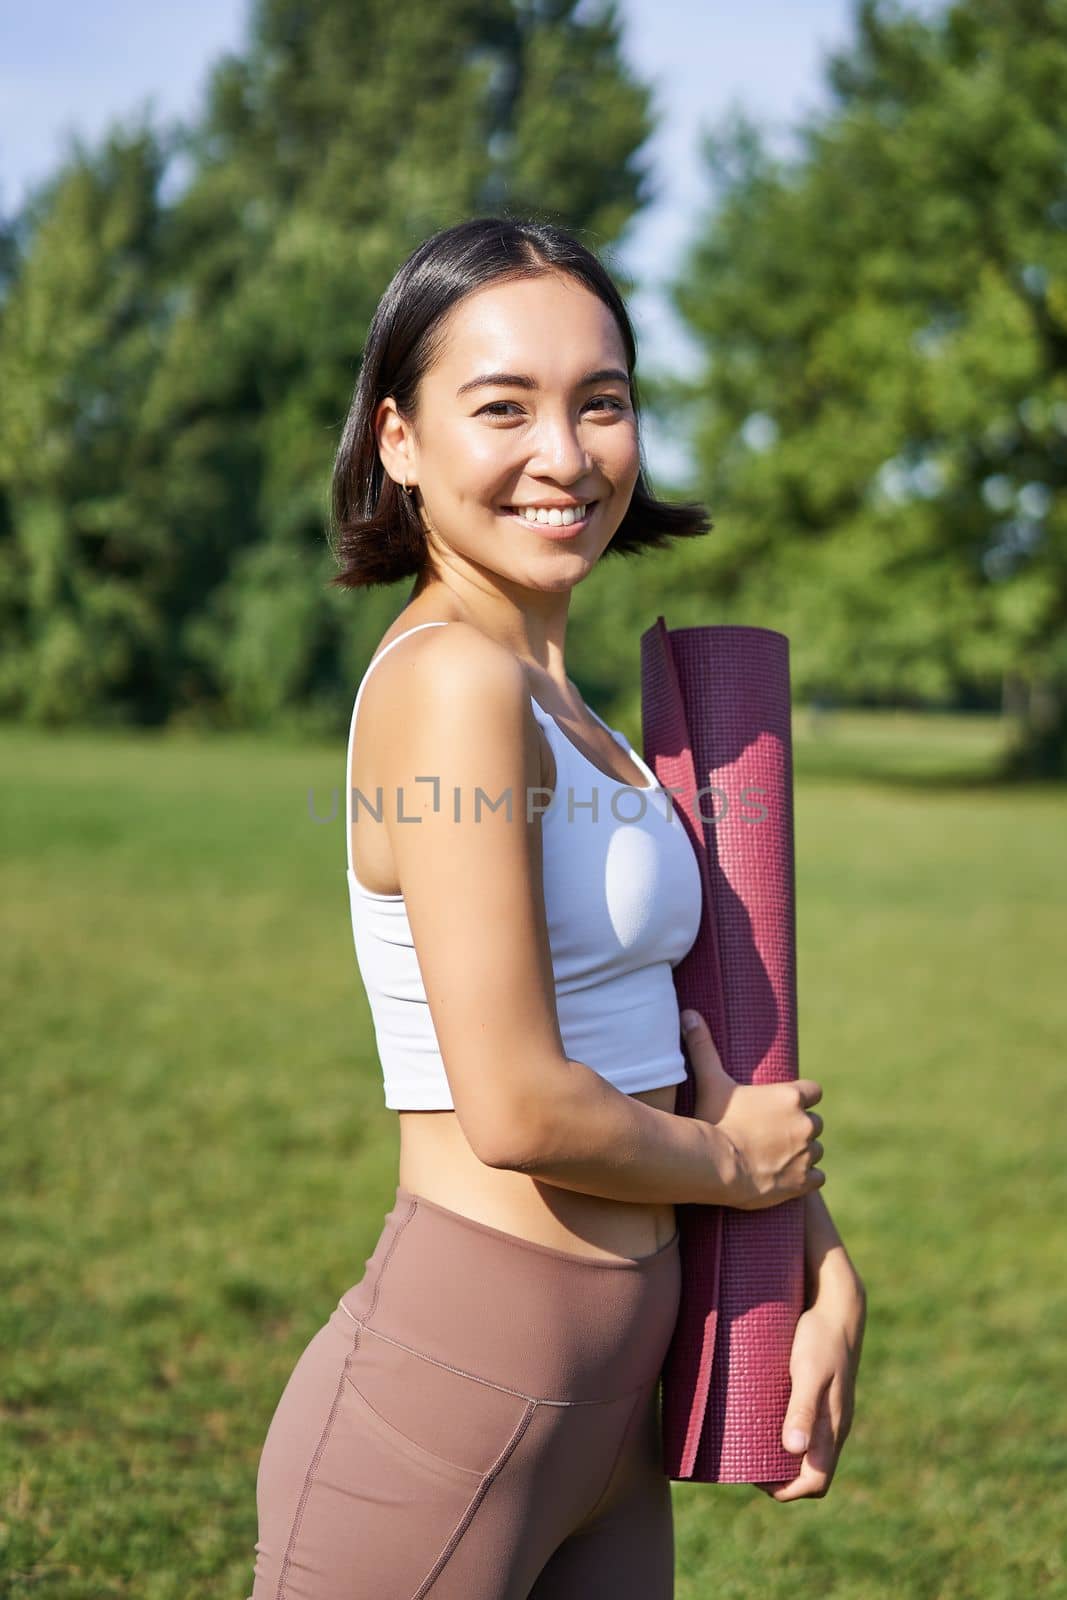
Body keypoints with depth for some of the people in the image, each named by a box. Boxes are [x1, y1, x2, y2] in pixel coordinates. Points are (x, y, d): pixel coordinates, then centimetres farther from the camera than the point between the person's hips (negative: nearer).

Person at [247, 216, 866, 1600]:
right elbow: (519, 1109, -22)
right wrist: (731, 1162, -5)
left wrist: (828, 1272, 9)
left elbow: (667, 1027, 18)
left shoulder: (561, 706, 10)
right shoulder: (450, 681, -17)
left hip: (604, 1393, 8)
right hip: (458, 1386, -8)